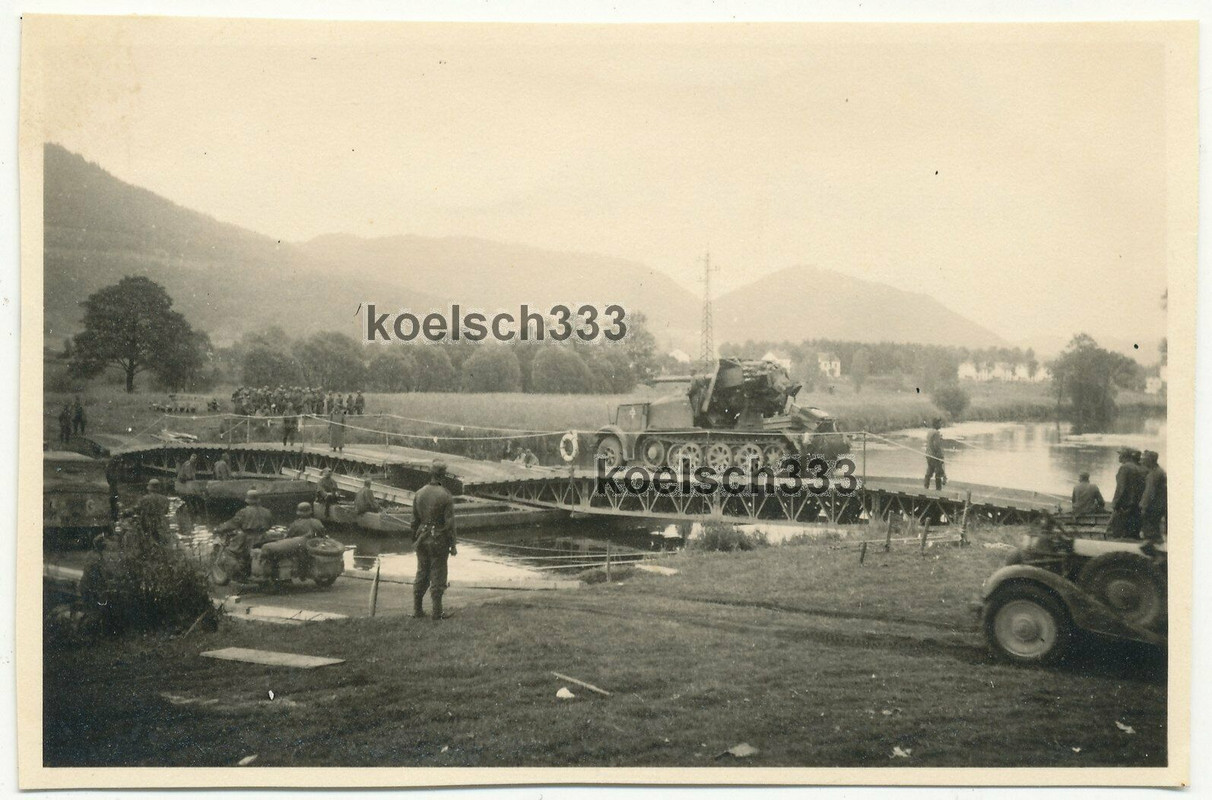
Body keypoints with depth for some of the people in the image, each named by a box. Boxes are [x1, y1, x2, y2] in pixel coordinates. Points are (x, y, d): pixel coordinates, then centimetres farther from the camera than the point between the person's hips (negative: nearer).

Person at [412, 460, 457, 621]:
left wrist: (415, 540, 17)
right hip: (439, 540, -5)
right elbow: (450, 523, -13)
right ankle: (437, 613, 5)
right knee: (437, 577, 2)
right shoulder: (446, 496, -14)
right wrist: (453, 545, -6)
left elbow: (414, 520, 6)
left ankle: (417, 610, 19)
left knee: (421, 574, 15)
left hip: (422, 539, 5)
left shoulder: (419, 494, 1)